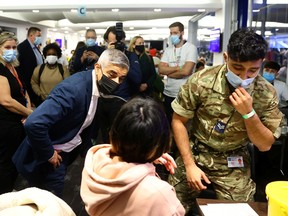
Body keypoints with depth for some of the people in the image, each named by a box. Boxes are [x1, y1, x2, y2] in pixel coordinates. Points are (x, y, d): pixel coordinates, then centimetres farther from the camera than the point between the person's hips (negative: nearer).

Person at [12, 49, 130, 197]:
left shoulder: (100, 86, -5)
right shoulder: (73, 88, -31)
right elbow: (34, 123, -37)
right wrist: (48, 154, -24)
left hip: (68, 151, 8)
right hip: (53, 155, -8)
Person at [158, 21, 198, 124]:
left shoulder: (191, 48, -8)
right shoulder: (168, 50, 9)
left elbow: (186, 71, -20)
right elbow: (160, 69, -2)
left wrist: (167, 71, -6)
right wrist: (177, 67, -14)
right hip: (168, 93, 6)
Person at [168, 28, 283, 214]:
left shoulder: (267, 94, -13)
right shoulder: (201, 81, -18)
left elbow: (265, 145, -8)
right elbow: (178, 121, -7)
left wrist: (249, 113, -25)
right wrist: (190, 165, -12)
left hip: (234, 164, 1)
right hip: (195, 154, 0)